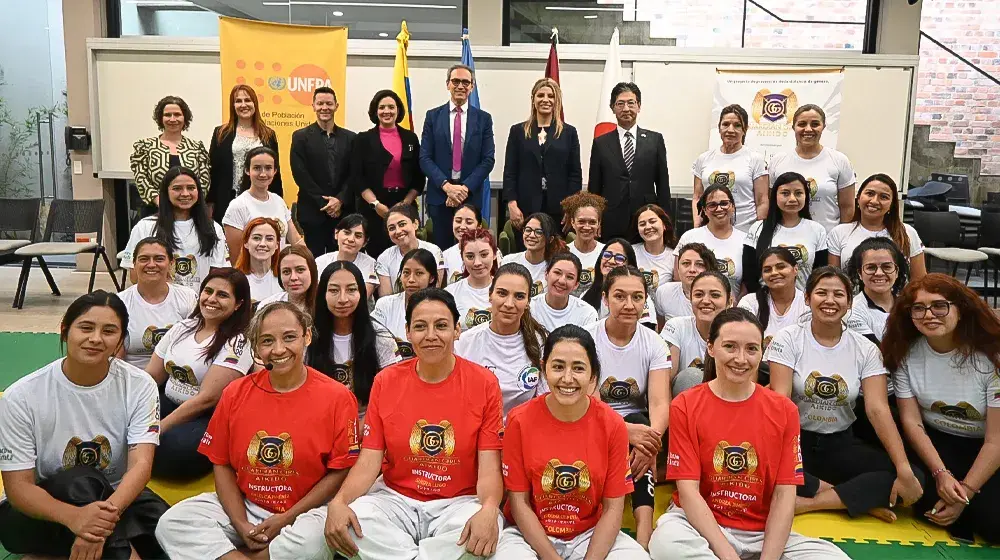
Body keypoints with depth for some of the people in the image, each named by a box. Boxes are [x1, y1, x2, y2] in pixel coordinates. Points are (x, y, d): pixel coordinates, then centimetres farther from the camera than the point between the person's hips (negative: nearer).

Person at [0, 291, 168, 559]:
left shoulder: (139, 386, -11)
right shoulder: (22, 396, -15)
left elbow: (141, 464, -20)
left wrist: (106, 515, -42)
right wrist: (74, 517, -38)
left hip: (114, 498, 2)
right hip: (39, 513, -2)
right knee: (82, 481, -35)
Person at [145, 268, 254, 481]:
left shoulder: (237, 342, -13)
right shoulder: (182, 328, 8)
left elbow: (207, 398, -19)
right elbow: (150, 377, 8)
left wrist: (156, 430, -20)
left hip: (209, 420, -6)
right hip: (169, 404, 6)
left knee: (172, 446, -32)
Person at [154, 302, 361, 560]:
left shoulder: (336, 397, -10)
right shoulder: (235, 393, 1)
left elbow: (340, 471, -9)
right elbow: (222, 464, 5)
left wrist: (286, 519, -14)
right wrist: (241, 525, -8)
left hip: (305, 513, -2)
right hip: (243, 507, 3)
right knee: (172, 523, -17)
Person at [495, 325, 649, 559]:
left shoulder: (613, 425, -9)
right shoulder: (520, 420, -12)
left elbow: (613, 508, -6)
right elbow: (519, 501, -8)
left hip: (592, 535, 1)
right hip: (530, 533, -1)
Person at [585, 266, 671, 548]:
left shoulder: (654, 343, -3)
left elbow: (660, 403, -16)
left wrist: (649, 440, -38)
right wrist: (628, 431, -37)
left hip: (638, 423, 2)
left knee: (640, 425, -33)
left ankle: (644, 525, -41)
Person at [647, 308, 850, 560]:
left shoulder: (784, 410, 1)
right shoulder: (684, 407, -5)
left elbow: (784, 494, -2)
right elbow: (688, 490, -10)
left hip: (763, 533, 2)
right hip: (700, 526, -2)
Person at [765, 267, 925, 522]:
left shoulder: (865, 349, 1)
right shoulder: (788, 339, -6)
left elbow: (878, 409, -9)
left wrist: (905, 471, -21)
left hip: (841, 445, 3)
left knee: (914, 477, -19)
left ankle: (806, 502, -23)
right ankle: (860, 499, -18)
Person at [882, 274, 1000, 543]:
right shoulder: (906, 353, -10)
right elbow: (911, 421, -7)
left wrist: (965, 492, -18)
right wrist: (941, 473, -18)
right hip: (934, 442, 2)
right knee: (925, 498, -27)